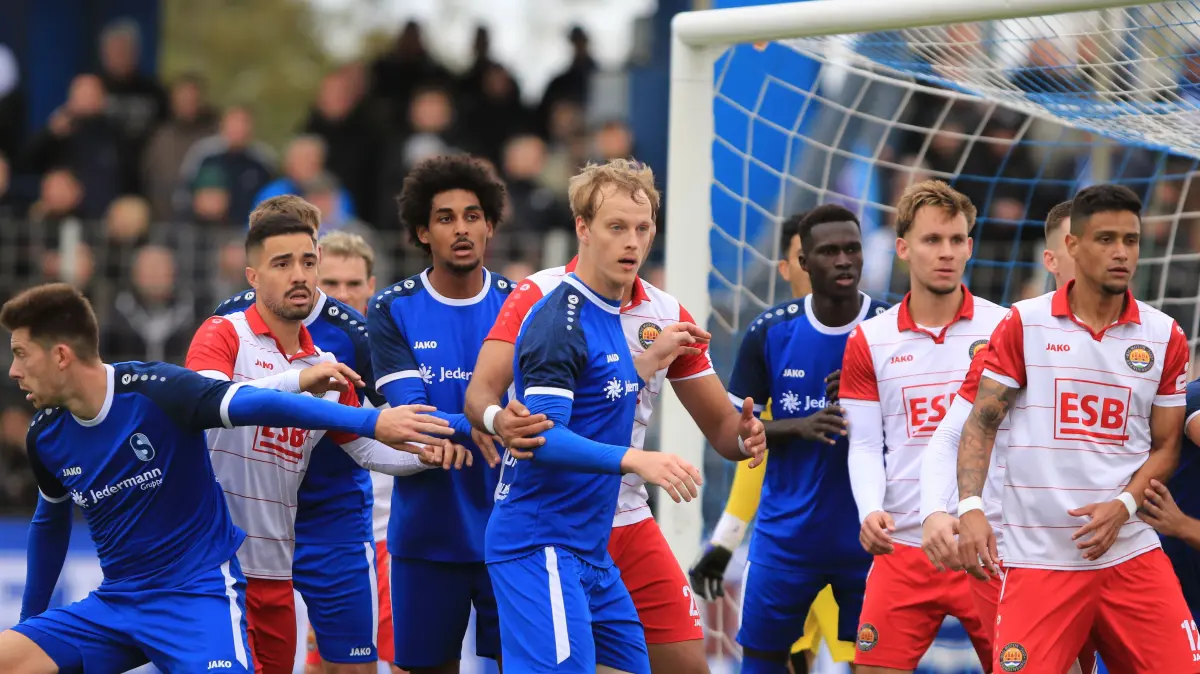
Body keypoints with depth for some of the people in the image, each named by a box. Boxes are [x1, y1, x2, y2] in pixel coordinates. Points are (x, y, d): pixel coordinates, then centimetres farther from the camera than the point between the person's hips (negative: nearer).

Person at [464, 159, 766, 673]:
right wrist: (498, 419, -40)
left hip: (628, 520, 5)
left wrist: (743, 436, -16)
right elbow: (479, 393, -16)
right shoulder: (539, 296, -8)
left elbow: (719, 426, 8)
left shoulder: (669, 317, 4)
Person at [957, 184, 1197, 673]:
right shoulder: (1023, 324, 0)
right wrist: (970, 508, -14)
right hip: (1037, 557, -2)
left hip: (1131, 554, 2)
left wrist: (1124, 505, -9)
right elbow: (981, 423, 1)